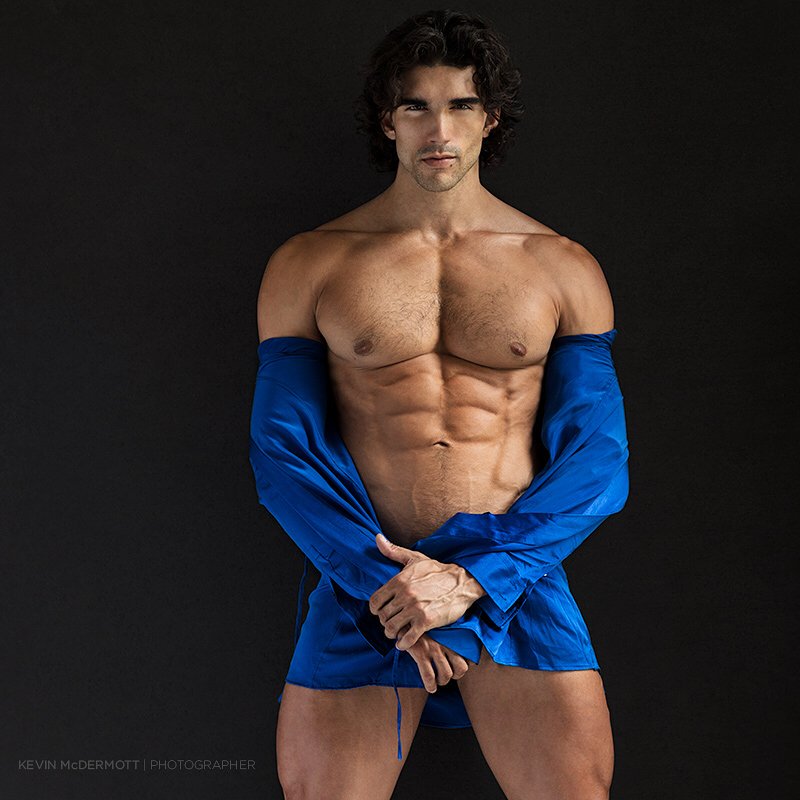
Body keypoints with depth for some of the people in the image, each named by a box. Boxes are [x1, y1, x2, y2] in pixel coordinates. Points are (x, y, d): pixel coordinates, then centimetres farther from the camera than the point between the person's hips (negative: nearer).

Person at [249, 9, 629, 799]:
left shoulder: (563, 268, 7)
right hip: (366, 574, 0)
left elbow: (601, 459, 2)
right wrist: (382, 579, -10)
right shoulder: (307, 265, 7)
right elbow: (280, 448, 4)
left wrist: (473, 580, -11)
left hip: (513, 573, 0)